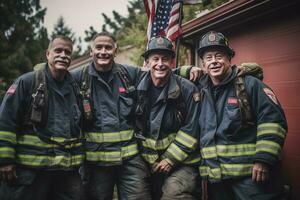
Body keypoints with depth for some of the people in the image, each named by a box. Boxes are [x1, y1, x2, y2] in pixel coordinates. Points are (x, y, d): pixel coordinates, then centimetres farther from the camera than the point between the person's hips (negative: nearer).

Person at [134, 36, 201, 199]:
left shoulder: (187, 89, -10)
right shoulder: (139, 89, -1)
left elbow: (191, 130, -11)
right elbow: (138, 129, 1)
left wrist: (170, 159, -12)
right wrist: (151, 160, -3)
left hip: (182, 163, -3)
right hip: (151, 163, 4)